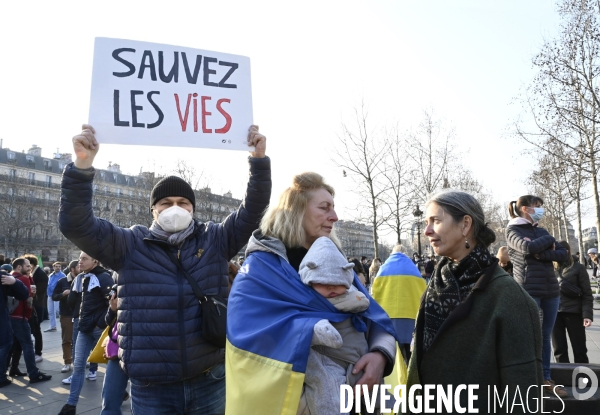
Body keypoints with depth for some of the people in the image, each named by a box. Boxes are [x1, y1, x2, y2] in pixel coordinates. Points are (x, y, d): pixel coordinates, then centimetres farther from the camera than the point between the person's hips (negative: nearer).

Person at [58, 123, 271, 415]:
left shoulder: (215, 240, 3)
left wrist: (259, 159, -12)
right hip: (151, 387, -1)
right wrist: (82, 166, -21)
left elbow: (252, 210, -1)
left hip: (209, 380, 1)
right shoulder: (131, 245, 0)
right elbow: (76, 224, -8)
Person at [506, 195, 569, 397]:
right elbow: (528, 248, -20)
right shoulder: (513, 230, -1)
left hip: (550, 289, 6)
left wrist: (543, 254, -13)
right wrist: (549, 241, -3)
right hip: (528, 290, -6)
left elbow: (563, 254, 6)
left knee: (546, 336, 11)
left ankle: (546, 378, 21)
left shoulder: (541, 231, 15)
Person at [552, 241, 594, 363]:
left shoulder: (578, 268, -1)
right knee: (559, 350, 7)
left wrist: (587, 314, -13)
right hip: (555, 313, 3)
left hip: (573, 313, -3)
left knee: (579, 350, 6)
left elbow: (587, 294, -3)